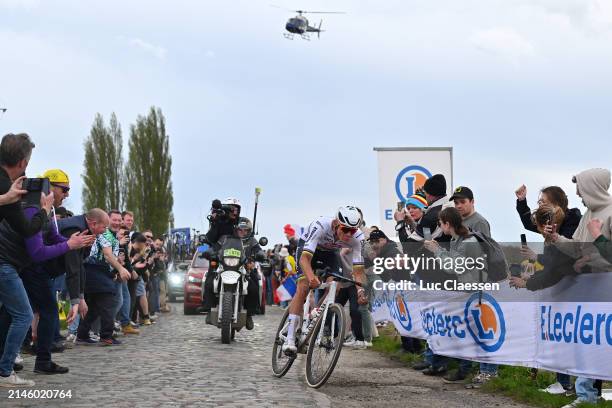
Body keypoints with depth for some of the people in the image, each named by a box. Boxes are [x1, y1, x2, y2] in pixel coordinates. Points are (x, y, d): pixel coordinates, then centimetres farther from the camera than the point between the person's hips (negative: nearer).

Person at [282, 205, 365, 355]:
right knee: (303, 288, -20)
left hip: (329, 252, 4)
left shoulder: (357, 237, -29)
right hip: (307, 247, -4)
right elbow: (304, 258, -46)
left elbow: (358, 270, -28)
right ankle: (290, 339, -22)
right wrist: (311, 276, -64)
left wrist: (360, 290, -47)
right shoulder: (320, 225, -40)